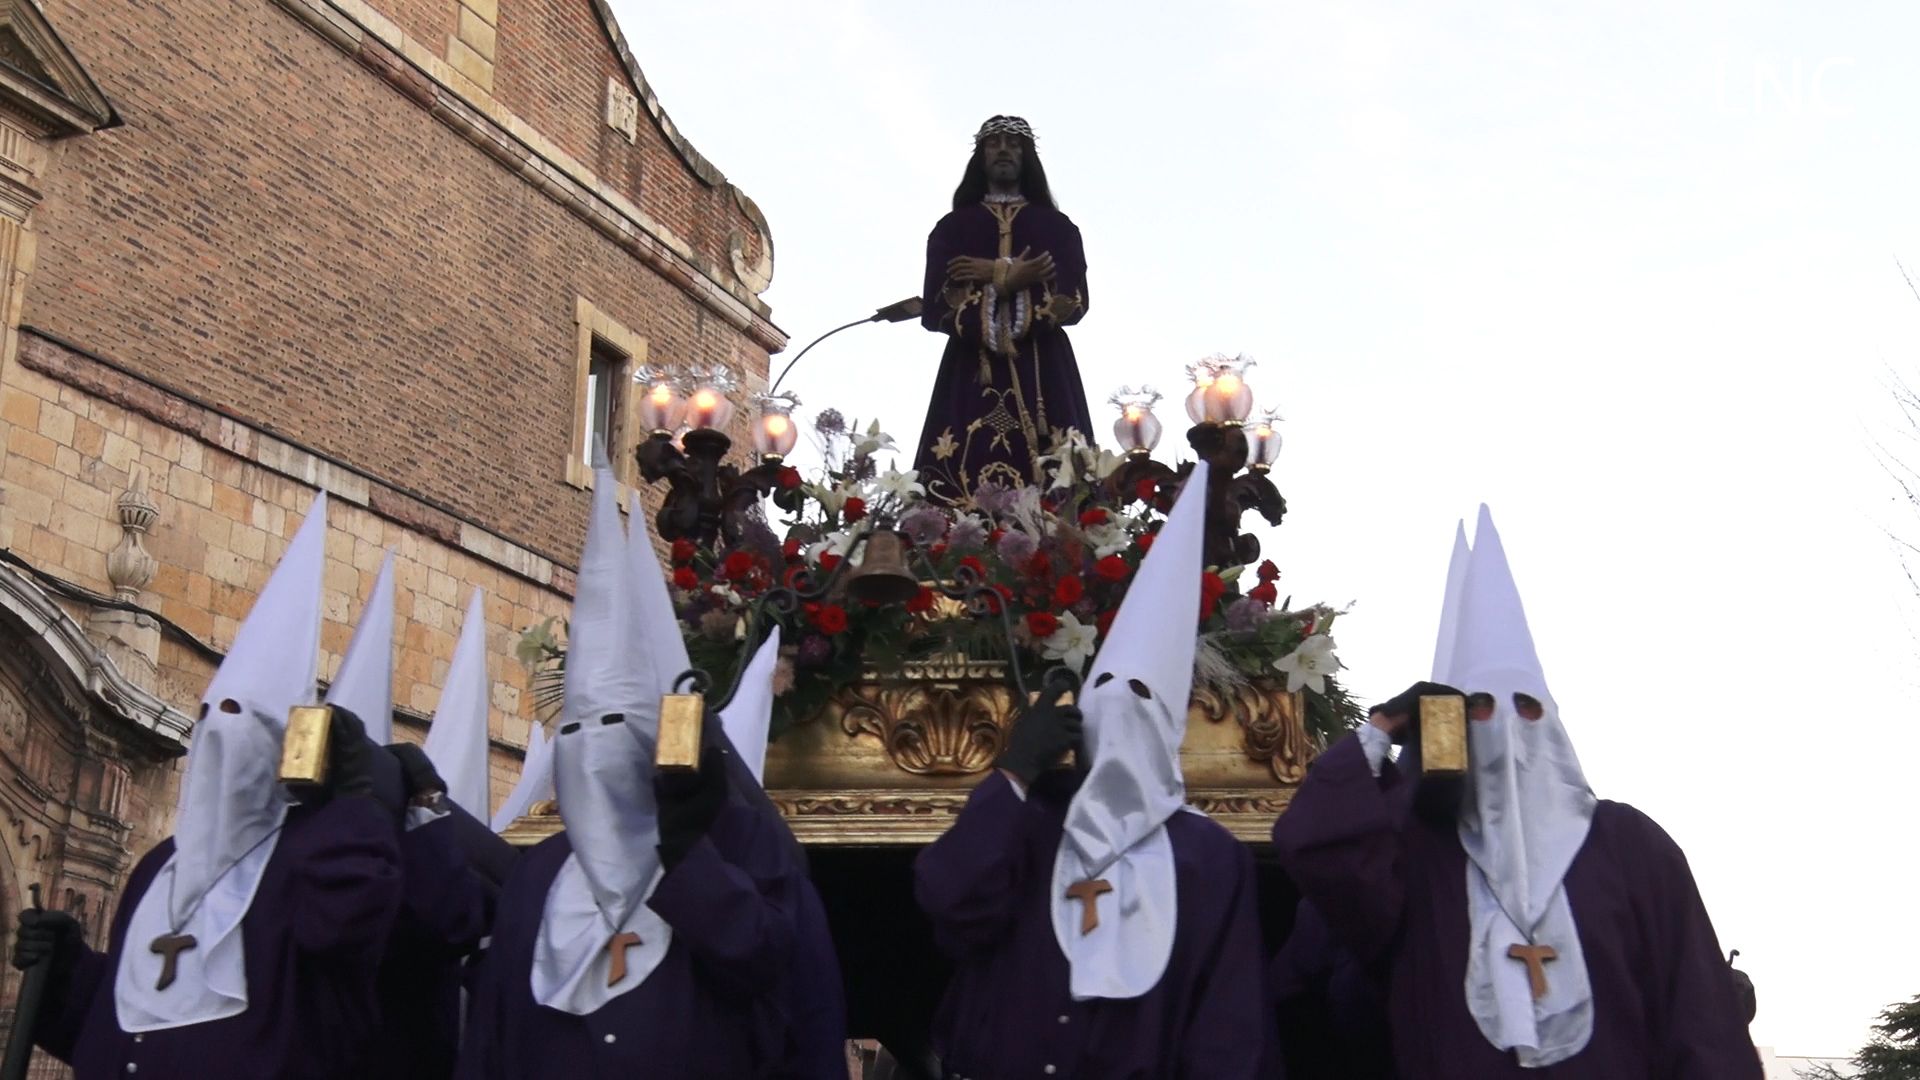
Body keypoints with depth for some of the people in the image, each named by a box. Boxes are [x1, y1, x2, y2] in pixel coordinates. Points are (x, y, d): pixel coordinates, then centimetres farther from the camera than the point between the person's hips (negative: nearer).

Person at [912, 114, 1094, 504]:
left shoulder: (1056, 227, 15)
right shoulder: (953, 227, 14)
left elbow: (1073, 302, -1)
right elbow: (934, 310, 1)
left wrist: (993, 275, -5)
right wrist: (1007, 280, -8)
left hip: (1043, 374, 0)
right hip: (972, 375, 0)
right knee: (965, 498, -13)